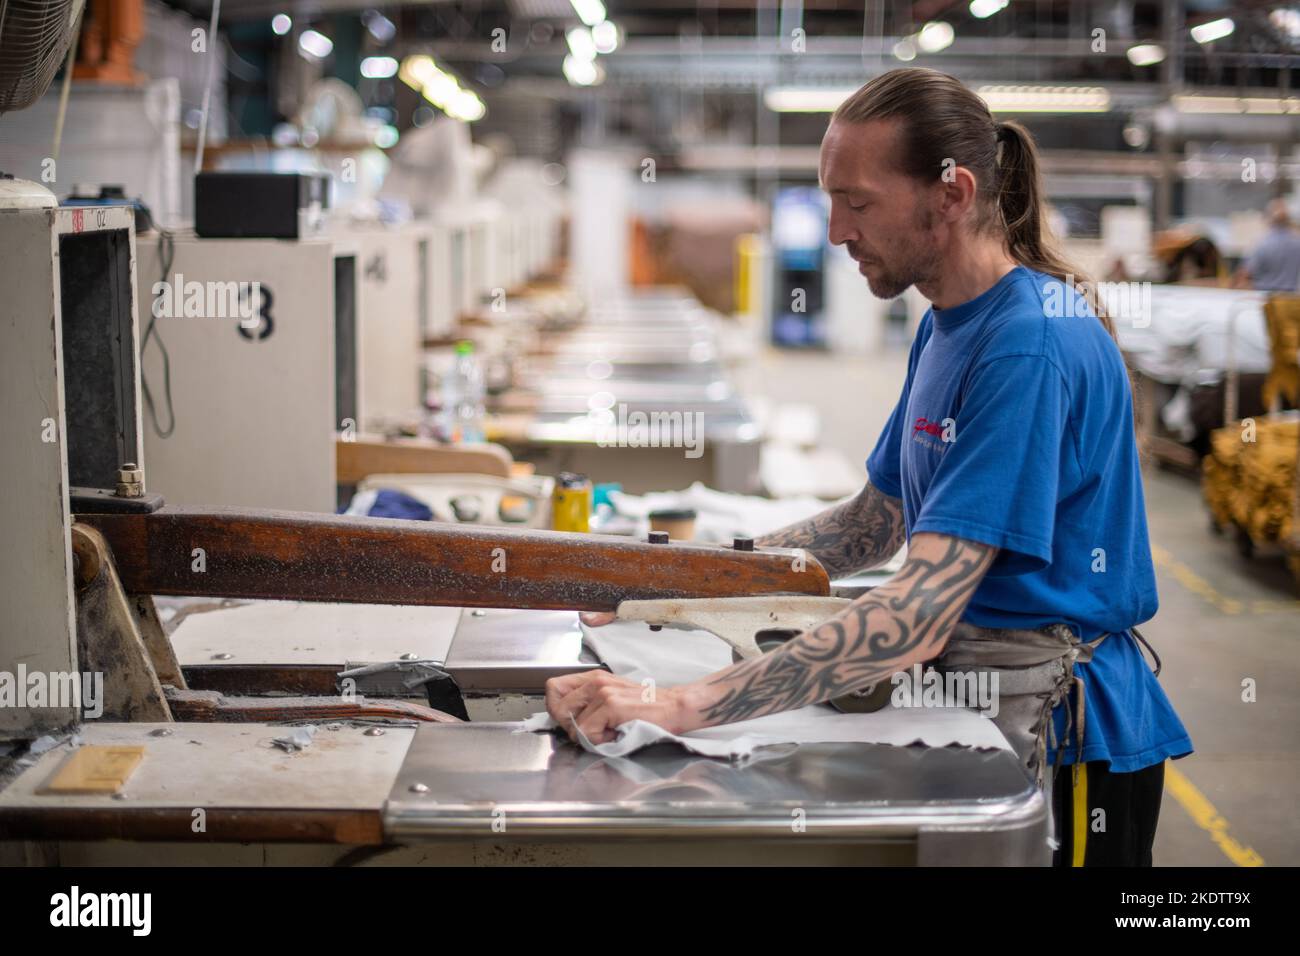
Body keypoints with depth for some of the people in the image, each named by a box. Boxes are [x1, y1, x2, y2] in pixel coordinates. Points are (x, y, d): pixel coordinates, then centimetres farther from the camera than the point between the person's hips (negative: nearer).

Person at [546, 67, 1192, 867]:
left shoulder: (1032, 343, -23)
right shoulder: (946, 324, 8)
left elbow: (919, 615, -31)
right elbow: (877, 521, 15)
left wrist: (679, 708, -35)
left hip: (1057, 735, -8)